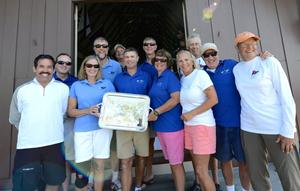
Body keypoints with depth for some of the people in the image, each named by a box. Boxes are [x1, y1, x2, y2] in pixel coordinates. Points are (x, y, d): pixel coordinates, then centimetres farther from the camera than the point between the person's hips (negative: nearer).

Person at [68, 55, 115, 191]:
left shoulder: (107, 84, 6)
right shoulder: (76, 85, 7)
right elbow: (70, 111, 5)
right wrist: (88, 111, -12)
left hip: (102, 128, 0)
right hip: (82, 130, 0)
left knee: (99, 166, 9)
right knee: (82, 167, 2)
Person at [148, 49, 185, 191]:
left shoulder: (170, 76, -10)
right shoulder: (156, 79, 14)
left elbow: (176, 99, -20)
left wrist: (156, 112, -19)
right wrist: (153, 113, 6)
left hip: (172, 125, -8)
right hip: (160, 126, 8)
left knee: (176, 163, 4)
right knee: (171, 162, 19)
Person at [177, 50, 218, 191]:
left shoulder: (200, 74, -9)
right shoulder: (182, 79, 11)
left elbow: (213, 99, -15)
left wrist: (192, 113, -14)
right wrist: (184, 115, 4)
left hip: (203, 125, -6)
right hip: (188, 126, 7)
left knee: (201, 171, -1)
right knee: (198, 169, 15)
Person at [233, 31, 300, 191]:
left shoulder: (270, 62, -3)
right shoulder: (236, 69, 7)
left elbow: (287, 97, -7)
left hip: (277, 127, -3)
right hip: (248, 128, 3)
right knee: (256, 174, 12)